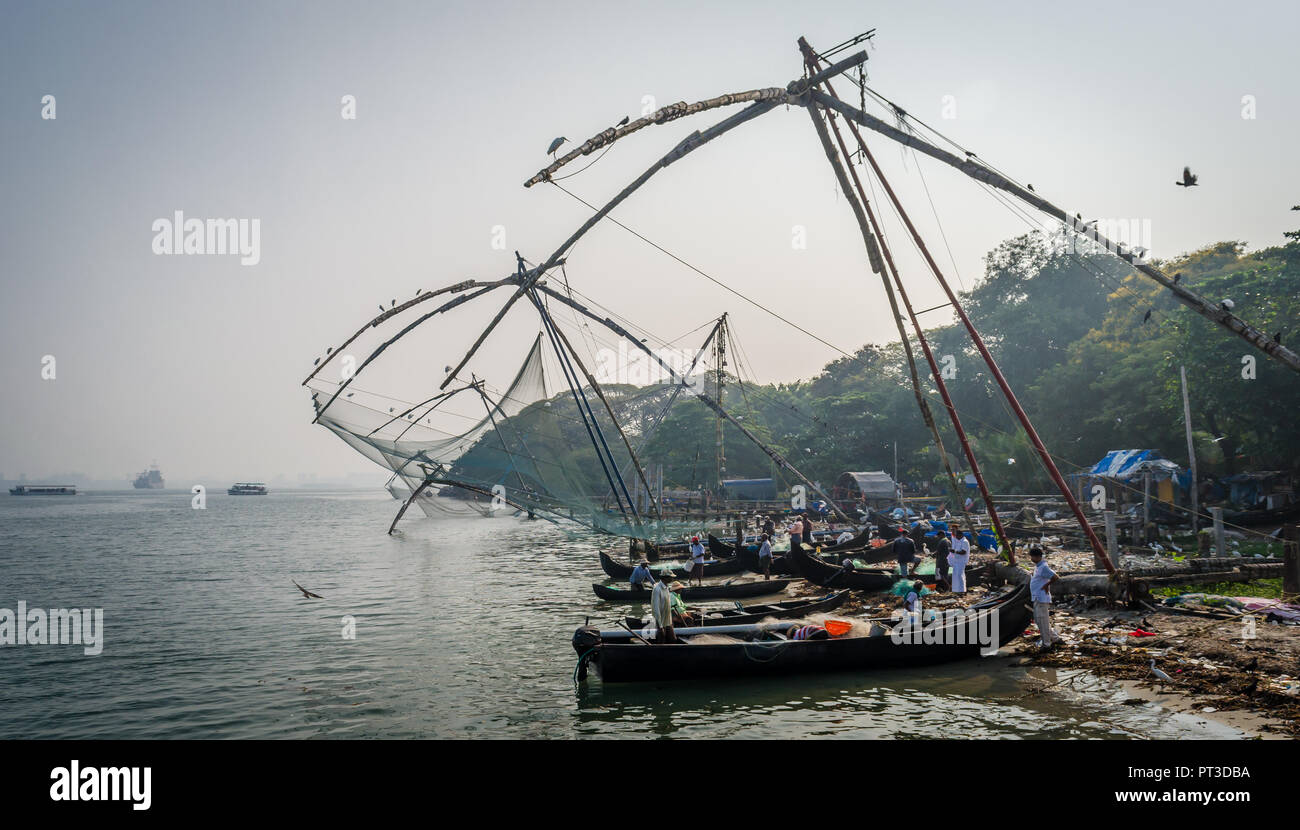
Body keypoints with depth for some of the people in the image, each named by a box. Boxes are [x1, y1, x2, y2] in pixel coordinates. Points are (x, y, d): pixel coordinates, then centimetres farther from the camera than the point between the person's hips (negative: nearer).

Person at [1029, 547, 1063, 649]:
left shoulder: (1043, 568, -18)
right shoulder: (1037, 566, 14)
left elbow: (1056, 578, -26)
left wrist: (1046, 585, -14)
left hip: (1042, 598, -11)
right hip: (1037, 598, 11)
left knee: (1043, 621, -3)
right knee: (1037, 619, 16)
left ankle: (1046, 643, 6)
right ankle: (1055, 638, 23)